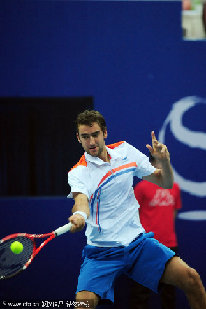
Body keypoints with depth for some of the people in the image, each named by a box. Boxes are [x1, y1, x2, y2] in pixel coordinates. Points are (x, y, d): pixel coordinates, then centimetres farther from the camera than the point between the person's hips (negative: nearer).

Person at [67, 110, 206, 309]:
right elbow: (81, 199, -28)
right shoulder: (78, 173, -6)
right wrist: (79, 215, -52)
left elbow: (165, 183, 13)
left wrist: (164, 161, -9)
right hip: (101, 252, -3)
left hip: (137, 241, 3)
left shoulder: (126, 151, 6)